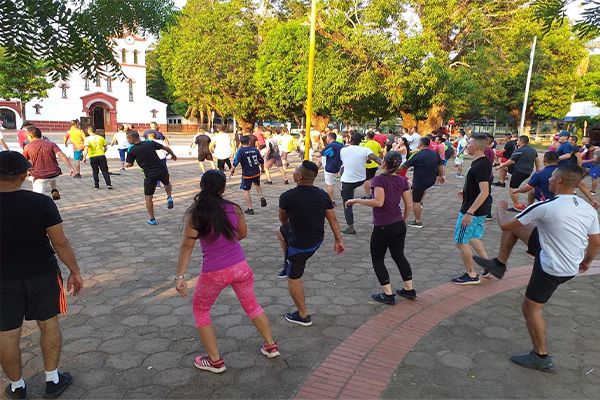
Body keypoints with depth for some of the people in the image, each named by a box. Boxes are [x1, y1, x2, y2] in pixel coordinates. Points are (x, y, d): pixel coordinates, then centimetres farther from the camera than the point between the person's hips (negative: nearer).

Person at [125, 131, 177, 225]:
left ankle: (152, 219, 15)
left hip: (149, 175, -2)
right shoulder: (150, 142, 2)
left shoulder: (131, 150, -4)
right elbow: (166, 148, 7)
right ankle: (169, 198, 11)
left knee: (148, 197, 12)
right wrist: (173, 155, 25)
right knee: (167, 183, 35)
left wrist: (127, 165, 33)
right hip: (162, 170, 3)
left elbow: (130, 164, 8)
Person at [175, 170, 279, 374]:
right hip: (240, 267, 3)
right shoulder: (234, 208, -3)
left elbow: (187, 245, -16)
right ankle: (271, 346, 39)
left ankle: (215, 361, 28)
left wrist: (180, 276, -15)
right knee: (251, 306, 25)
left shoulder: (194, 213, -12)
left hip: (214, 273, -3)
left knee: (200, 311, 22)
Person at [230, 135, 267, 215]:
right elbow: (261, 161, 9)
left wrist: (231, 171, -8)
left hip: (247, 175, -4)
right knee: (257, 185, 32)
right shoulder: (255, 150, 1)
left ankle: (250, 209, 8)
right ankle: (262, 197, 12)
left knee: (246, 191, 7)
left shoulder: (240, 151, -12)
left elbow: (236, 162, -19)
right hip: (256, 173, 4)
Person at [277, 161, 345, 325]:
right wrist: (338, 240, 11)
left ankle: (303, 316, 26)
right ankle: (289, 266, 38)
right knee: (280, 231, 29)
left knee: (293, 279, 12)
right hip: (318, 239, 7)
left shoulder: (287, 197, -22)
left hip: (300, 245, -7)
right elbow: (333, 219, -1)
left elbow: (282, 219, -2)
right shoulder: (323, 195, -7)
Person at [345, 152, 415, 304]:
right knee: (399, 256, 22)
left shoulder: (379, 179, -15)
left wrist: (356, 200, -18)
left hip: (383, 227, -6)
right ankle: (409, 289, 31)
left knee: (377, 259, 10)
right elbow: (408, 205, 4)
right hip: (399, 225, 6)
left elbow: (378, 202, -26)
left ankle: (388, 294, 10)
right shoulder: (402, 181, 3)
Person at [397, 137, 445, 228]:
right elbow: (440, 165, 12)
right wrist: (442, 176, 28)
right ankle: (420, 202, 40)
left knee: (416, 202, 6)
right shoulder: (435, 153, -1)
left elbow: (404, 166, -12)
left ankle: (418, 222, 14)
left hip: (420, 182, -7)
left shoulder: (416, 155, -17)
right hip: (432, 181, 7)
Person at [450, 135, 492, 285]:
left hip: (472, 211, -10)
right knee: (473, 238, 22)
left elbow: (484, 192, -29)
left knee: (461, 241, 1)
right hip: (479, 210, 10)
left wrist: (469, 213, -30)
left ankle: (472, 275, 11)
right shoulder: (482, 162, 7)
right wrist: (466, 191, 24)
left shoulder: (480, 166, -24)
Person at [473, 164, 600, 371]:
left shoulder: (545, 207, -26)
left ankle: (541, 357, 26)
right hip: (572, 265, 8)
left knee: (531, 308, 11)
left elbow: (504, 224, -17)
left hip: (552, 269, -8)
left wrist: (501, 208, 5)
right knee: (515, 226, 10)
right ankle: (499, 264, 27)